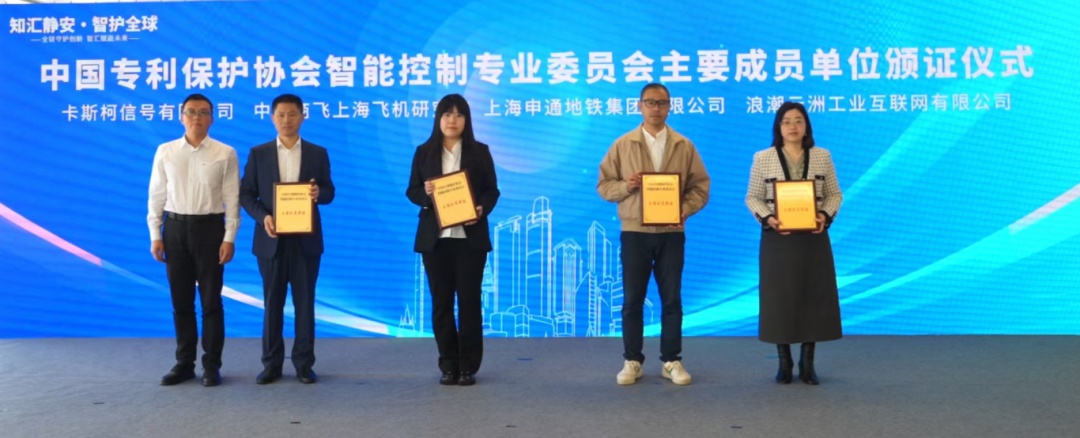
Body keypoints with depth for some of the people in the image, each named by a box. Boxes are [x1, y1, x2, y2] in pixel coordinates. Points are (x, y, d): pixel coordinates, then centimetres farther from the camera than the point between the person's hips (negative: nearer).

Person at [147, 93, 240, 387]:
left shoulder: (225, 153, -3)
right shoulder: (165, 152, 4)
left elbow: (232, 198, -4)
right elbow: (156, 195, 6)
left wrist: (229, 238, -8)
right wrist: (155, 235, 2)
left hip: (209, 228, -2)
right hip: (175, 228, 2)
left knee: (211, 300, 4)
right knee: (181, 301, 9)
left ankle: (211, 365, 14)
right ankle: (184, 363, 20)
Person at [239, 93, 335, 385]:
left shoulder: (318, 153, 5)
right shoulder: (258, 153, 4)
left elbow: (329, 192, 6)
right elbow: (246, 194, 3)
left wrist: (319, 193, -18)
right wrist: (262, 217, -14)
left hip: (306, 239, 0)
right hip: (271, 239, 0)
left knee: (304, 302, 4)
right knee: (272, 303, 6)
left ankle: (304, 363, 12)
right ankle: (271, 363, 15)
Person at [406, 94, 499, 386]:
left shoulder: (479, 151, 4)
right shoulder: (424, 152, 6)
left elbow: (492, 190, 2)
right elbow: (412, 191, 7)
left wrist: (483, 209, -17)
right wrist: (425, 193, -15)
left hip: (470, 237, -1)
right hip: (434, 237, 2)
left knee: (469, 300, 1)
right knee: (441, 302, 5)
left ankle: (468, 366, 10)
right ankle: (448, 365, 15)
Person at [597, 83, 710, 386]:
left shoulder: (684, 146, 7)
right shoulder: (622, 145, 5)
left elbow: (700, 187, 5)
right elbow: (604, 185, 5)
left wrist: (683, 210, -12)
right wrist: (625, 186, -15)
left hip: (671, 232, 1)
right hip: (634, 232, -1)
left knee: (671, 298, 5)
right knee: (632, 299, 3)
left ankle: (671, 361, 15)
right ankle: (632, 361, 13)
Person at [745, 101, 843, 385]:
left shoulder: (822, 157, 5)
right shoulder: (763, 158, 1)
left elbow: (835, 194, 7)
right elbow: (753, 197, 2)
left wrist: (825, 216, -12)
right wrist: (768, 219, -16)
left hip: (813, 237, 1)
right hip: (777, 238, -1)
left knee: (813, 297, 3)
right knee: (780, 298, 1)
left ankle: (808, 363, 15)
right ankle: (784, 362, 13)